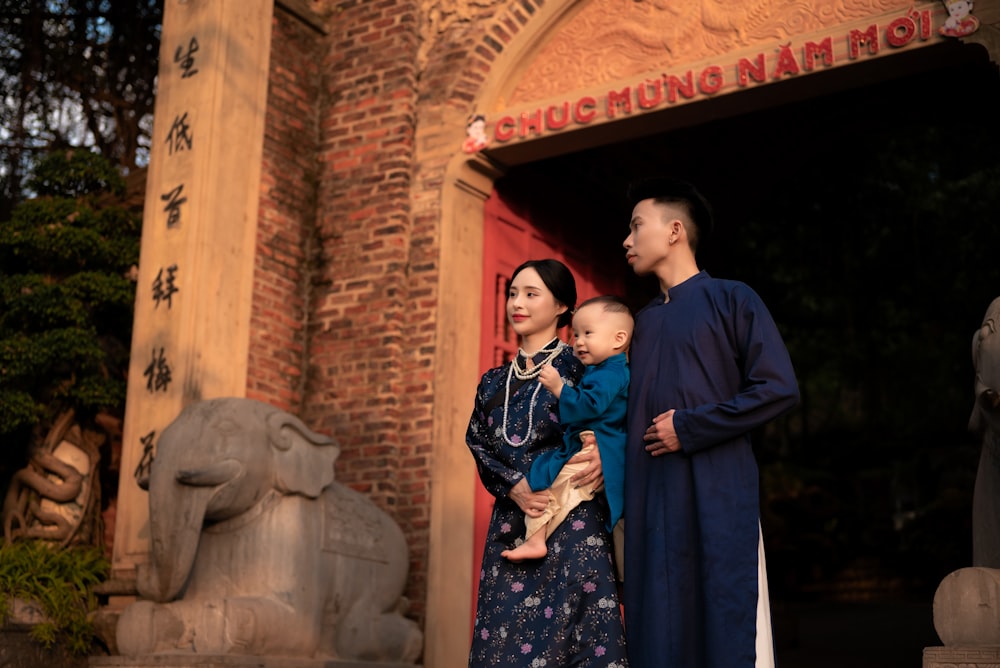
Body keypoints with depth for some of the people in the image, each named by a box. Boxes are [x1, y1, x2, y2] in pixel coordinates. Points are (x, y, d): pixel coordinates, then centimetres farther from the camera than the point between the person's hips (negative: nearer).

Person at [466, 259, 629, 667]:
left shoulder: (582, 367, 2)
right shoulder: (494, 382, 16)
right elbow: (480, 446, 10)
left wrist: (605, 453, -22)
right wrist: (515, 487, -8)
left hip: (573, 525, -4)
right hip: (511, 527, 4)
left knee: (571, 631, -7)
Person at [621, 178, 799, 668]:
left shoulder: (731, 300, 1)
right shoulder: (643, 320, 18)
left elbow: (779, 388, -8)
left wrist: (689, 429, -10)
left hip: (717, 495, -5)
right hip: (650, 496, 6)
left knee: (727, 626, -4)